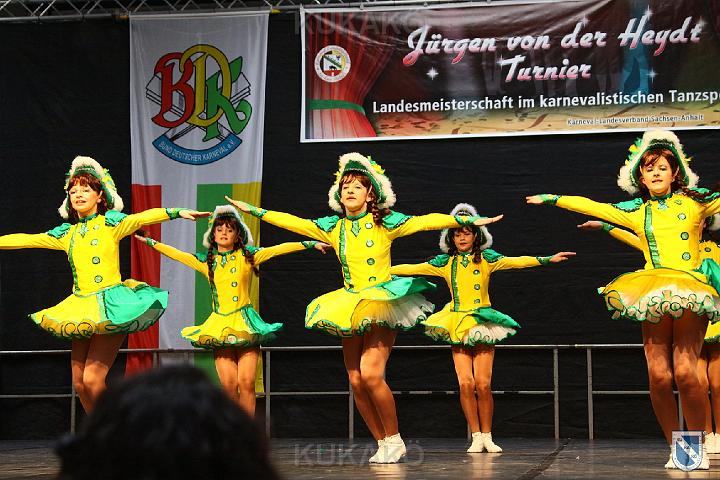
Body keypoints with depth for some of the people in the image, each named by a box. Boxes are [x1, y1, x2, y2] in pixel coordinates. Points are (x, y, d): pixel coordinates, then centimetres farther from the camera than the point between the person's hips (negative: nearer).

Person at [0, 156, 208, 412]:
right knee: (79, 382, 3)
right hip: (80, 309, 6)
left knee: (93, 379, -15)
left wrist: (176, 212, -29)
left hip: (110, 306, -6)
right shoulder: (67, 232, 14)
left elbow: (141, 218, -15)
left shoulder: (110, 222, 0)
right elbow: (25, 240, 18)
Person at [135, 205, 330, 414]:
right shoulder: (206, 261, 13)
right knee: (228, 383, -8)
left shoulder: (247, 255, 6)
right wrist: (149, 241, 20)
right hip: (220, 325, 2)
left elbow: (279, 249, 0)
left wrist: (311, 244, -6)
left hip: (245, 322, -2)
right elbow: (176, 254, 18)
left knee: (246, 382, -10)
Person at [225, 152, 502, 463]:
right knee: (356, 381, -1)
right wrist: (253, 210, 7)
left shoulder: (384, 222, -2)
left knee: (371, 373, -19)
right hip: (350, 307, 5)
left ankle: (394, 441, -2)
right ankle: (384, 444, 11)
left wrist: (469, 221, -12)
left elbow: (427, 221, -7)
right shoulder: (333, 227, 8)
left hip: (382, 304, -5)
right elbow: (291, 222, 9)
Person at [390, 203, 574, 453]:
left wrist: (547, 259, -19)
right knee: (465, 383, -9)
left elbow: (516, 261, -7)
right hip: (457, 326, 1)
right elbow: (412, 269, 8)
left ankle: (487, 436, 7)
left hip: (483, 324, -1)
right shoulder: (445, 263, 8)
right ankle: (476, 436, 2)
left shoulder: (486, 258, 3)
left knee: (483, 384, -8)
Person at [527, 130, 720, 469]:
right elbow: (589, 206, 26)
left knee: (684, 371, -18)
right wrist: (552, 199, 30)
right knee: (659, 375, -11)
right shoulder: (635, 212, 19)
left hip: (692, 293, -2)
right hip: (654, 297, 2)